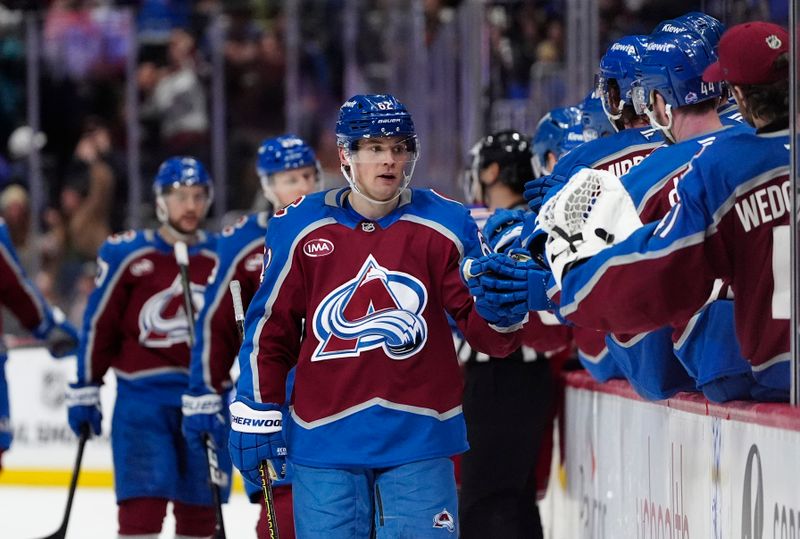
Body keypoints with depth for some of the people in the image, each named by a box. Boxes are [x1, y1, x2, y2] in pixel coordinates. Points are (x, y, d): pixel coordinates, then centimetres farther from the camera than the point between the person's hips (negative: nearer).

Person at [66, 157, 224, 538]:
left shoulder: (220, 257, 6)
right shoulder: (126, 254, -2)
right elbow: (98, 325, 2)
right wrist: (84, 391, 2)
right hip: (141, 395, -3)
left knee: (200, 507, 8)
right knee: (143, 503, -11)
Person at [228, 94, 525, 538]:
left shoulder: (445, 226, 1)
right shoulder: (299, 228, 2)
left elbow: (485, 333, 2)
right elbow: (270, 329, 9)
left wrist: (501, 312, -21)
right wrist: (257, 415, 7)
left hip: (419, 438, 0)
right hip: (324, 437, 1)